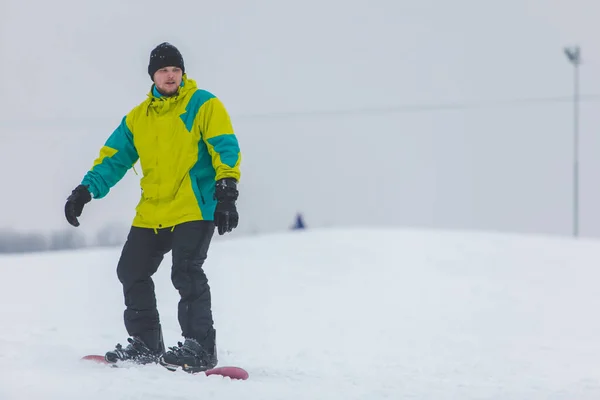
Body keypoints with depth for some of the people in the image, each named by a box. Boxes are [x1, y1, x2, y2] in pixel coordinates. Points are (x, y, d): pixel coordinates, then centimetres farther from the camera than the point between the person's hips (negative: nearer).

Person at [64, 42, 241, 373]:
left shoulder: (204, 106, -3)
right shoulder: (138, 117, 14)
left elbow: (226, 149, -10)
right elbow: (114, 156, 14)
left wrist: (227, 192, -22)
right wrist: (86, 190, 3)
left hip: (194, 208, -7)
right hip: (152, 213, 7)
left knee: (186, 274, -19)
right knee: (131, 271, 9)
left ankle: (200, 348, -13)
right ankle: (145, 344, 21)